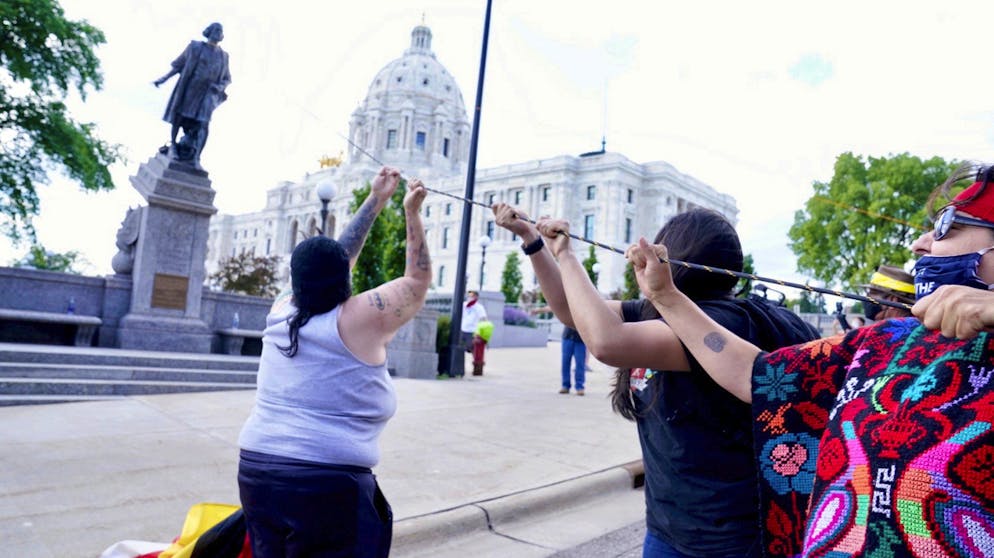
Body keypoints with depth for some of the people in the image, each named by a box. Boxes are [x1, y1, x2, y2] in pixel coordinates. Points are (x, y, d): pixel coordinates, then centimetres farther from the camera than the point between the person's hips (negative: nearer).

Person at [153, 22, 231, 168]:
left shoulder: (223, 56, 9)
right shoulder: (195, 47, 3)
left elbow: (226, 79, 15)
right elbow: (179, 65, 5)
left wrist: (220, 87, -7)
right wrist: (164, 78, 0)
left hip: (207, 93, 1)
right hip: (189, 88, -1)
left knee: (204, 124, -15)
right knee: (180, 116, 3)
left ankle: (196, 157, -17)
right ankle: (172, 145, 26)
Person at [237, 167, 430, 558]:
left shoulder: (280, 313, 7)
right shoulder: (358, 320, -10)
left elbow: (324, 264, 17)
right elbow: (418, 280, 1)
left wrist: (376, 201, 21)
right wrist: (412, 212, 9)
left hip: (256, 472, 7)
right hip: (328, 485, -6)